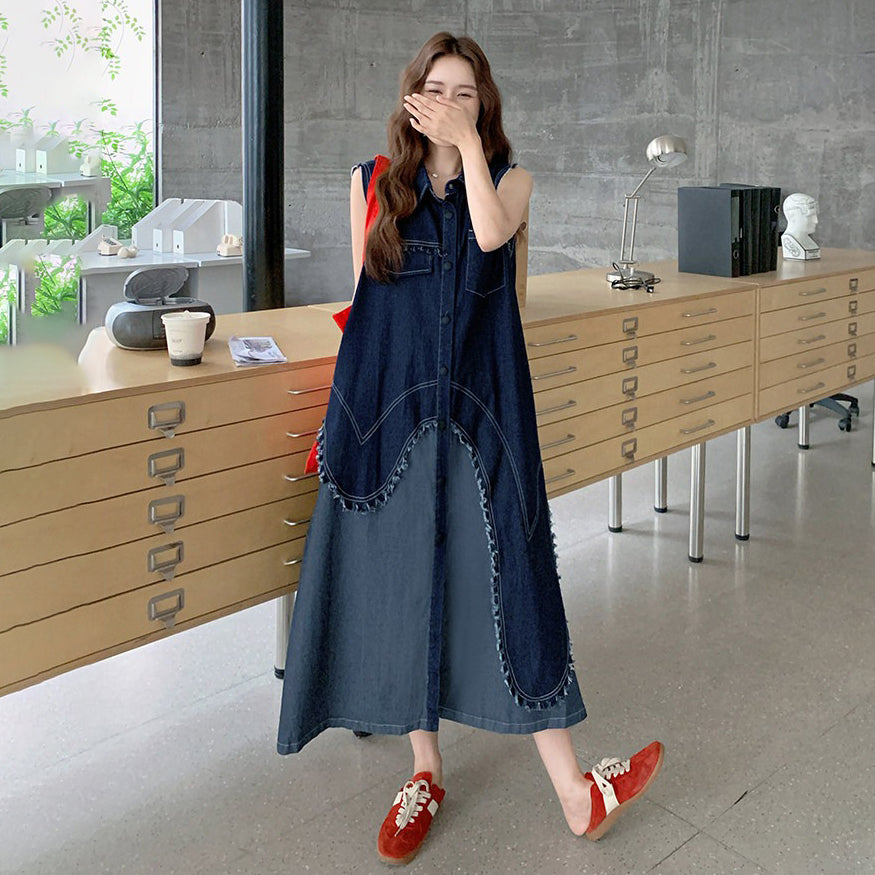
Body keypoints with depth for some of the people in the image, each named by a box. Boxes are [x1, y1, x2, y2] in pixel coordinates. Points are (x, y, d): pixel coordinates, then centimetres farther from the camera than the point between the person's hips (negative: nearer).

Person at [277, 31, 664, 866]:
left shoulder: (508, 177, 7)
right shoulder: (373, 181, 9)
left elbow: (490, 234, -17)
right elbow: (361, 297, 11)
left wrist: (467, 139, -8)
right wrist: (344, 410, 8)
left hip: (477, 406, -1)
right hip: (387, 404, 1)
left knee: (503, 577, -5)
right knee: (399, 581, 5)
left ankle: (574, 792, 0)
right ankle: (425, 771, 21)